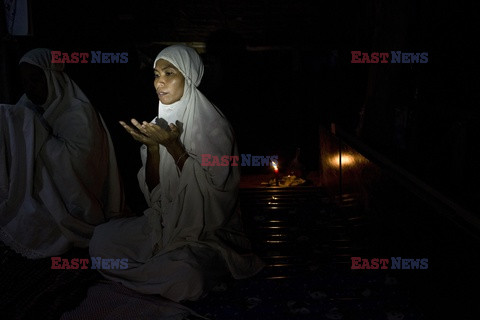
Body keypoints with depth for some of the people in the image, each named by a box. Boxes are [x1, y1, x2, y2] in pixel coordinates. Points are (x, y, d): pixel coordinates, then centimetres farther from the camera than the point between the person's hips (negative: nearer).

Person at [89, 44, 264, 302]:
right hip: (166, 221, 6)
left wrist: (173, 146, -25)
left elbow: (212, 189, -19)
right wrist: (153, 147, -16)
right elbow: (153, 190, 0)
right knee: (101, 239, -9)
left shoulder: (212, 124, -14)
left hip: (209, 228, -5)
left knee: (185, 272, -33)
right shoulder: (159, 125, 3)